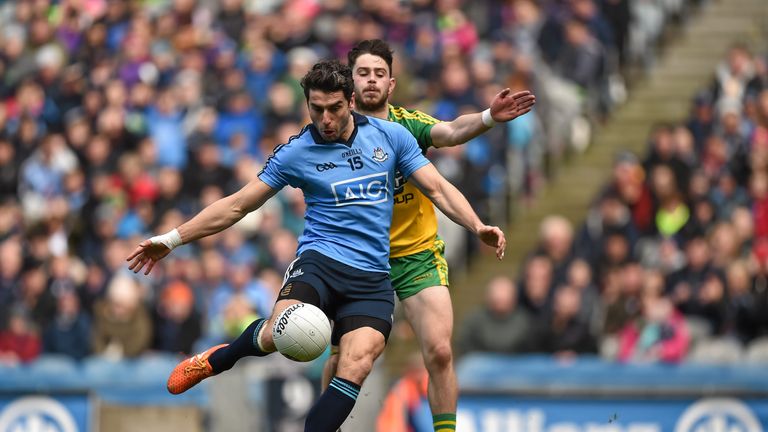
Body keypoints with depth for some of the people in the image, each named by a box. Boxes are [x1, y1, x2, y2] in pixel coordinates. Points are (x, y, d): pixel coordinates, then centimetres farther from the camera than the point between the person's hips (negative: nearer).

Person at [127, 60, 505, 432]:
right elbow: (236, 206, 9)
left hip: (373, 279, 2)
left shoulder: (391, 136, 8)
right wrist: (172, 239, 5)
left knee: (356, 364, -23)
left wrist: (477, 227, -7)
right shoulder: (295, 152, 4)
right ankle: (219, 358, 3)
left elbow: (438, 189, 11)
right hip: (320, 262, -2)